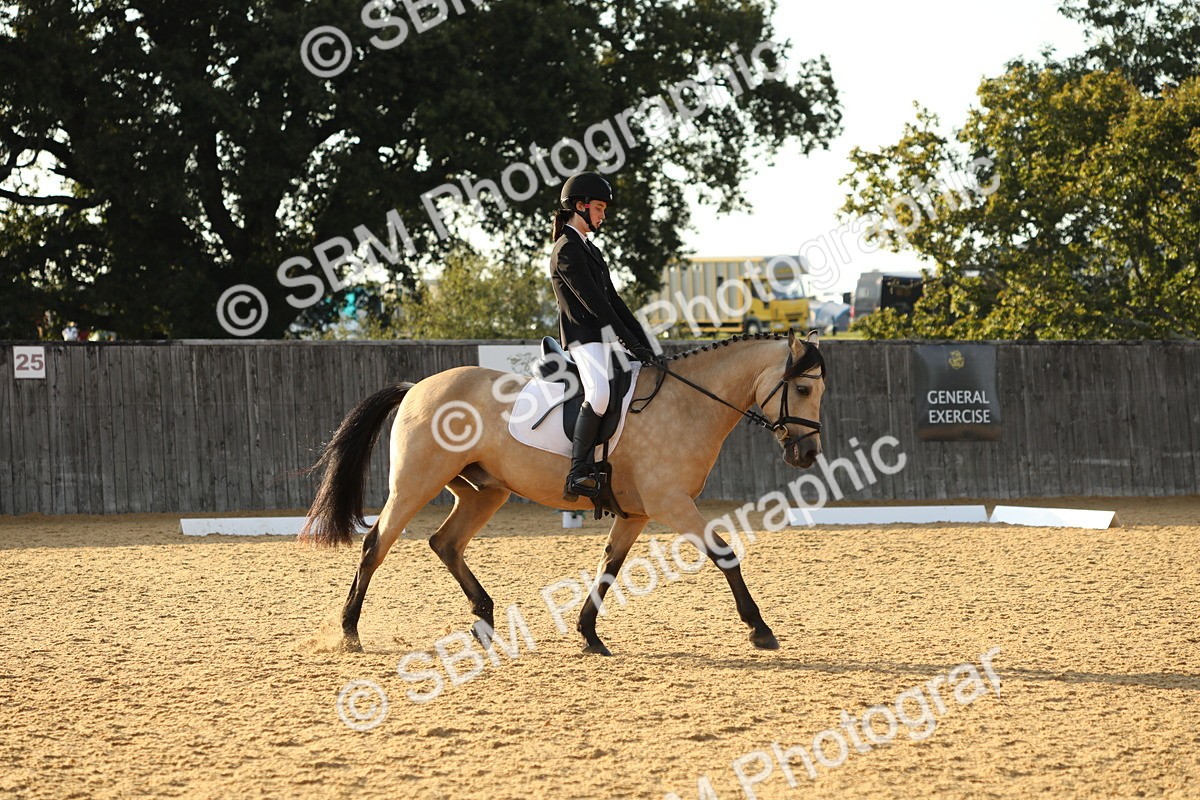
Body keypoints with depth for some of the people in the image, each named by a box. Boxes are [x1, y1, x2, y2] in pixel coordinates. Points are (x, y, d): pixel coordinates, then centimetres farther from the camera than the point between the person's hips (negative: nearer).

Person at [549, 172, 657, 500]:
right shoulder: (567, 250, -10)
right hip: (584, 336, -11)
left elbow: (613, 300, 19)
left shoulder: (590, 249, 21)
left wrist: (642, 341, 12)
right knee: (599, 392, -33)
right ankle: (578, 472, -35)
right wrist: (630, 342, -16)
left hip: (606, 338, 11)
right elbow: (593, 302, -16)